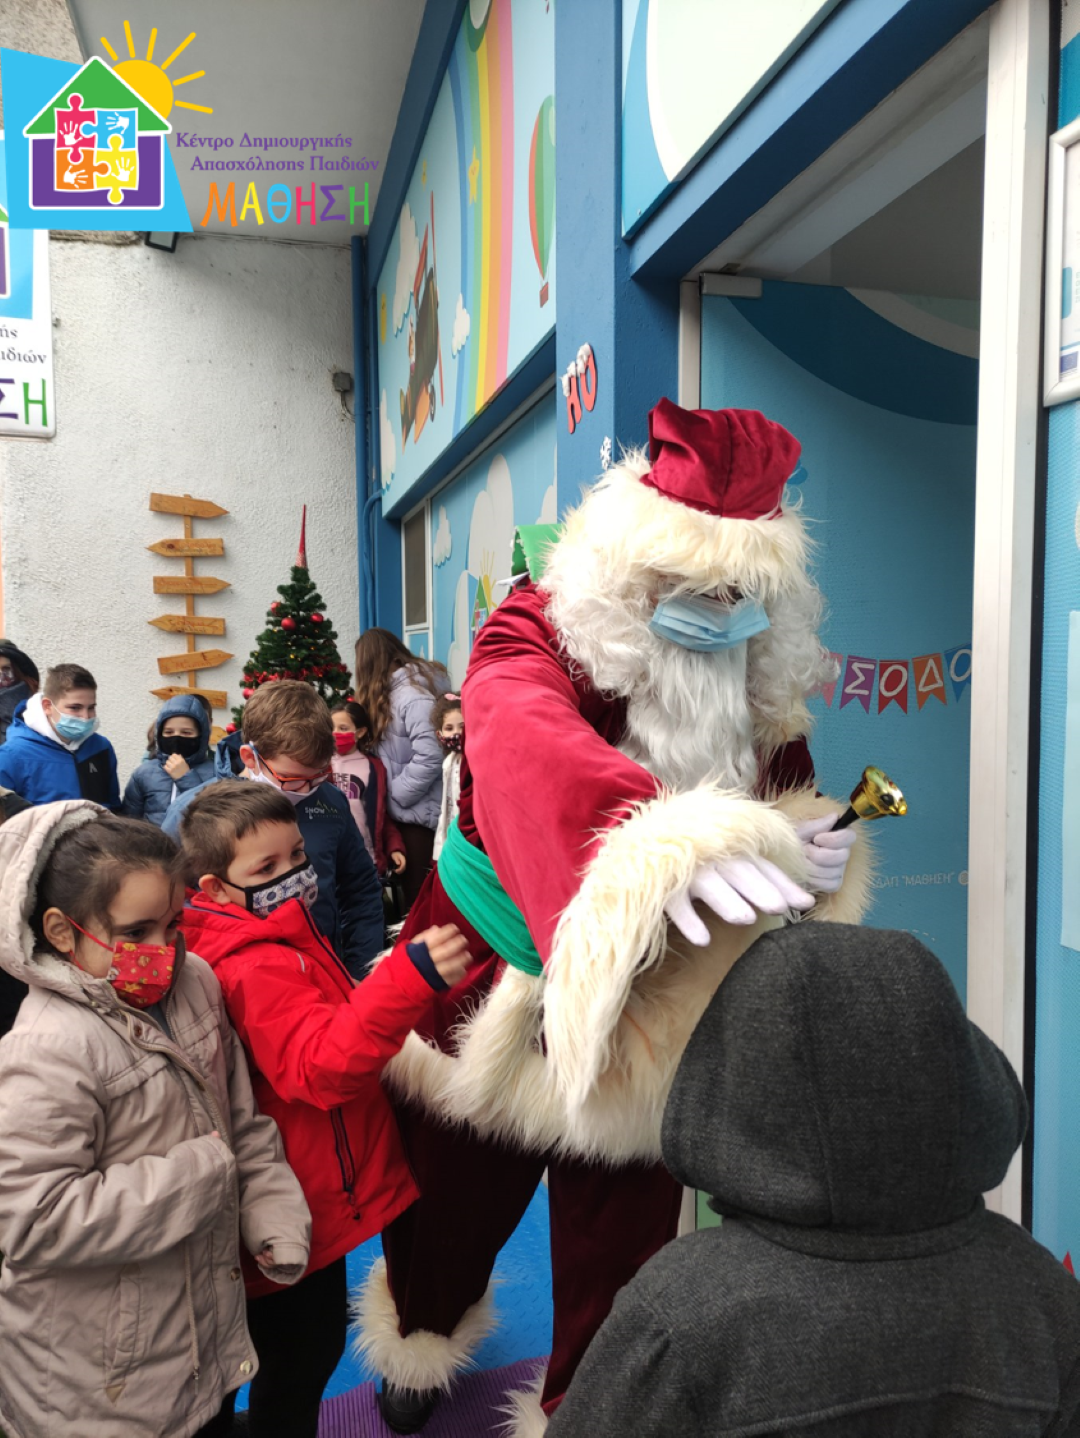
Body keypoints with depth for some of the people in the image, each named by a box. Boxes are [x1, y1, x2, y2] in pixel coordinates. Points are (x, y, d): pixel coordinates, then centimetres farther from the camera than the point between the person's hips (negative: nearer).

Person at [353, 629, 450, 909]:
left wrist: (395, 793, -16)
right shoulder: (389, 691, 10)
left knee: (419, 889, 2)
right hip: (403, 807, 8)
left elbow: (430, 756, -26)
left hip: (419, 809, -8)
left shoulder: (412, 693, -18)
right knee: (409, 884, 16)